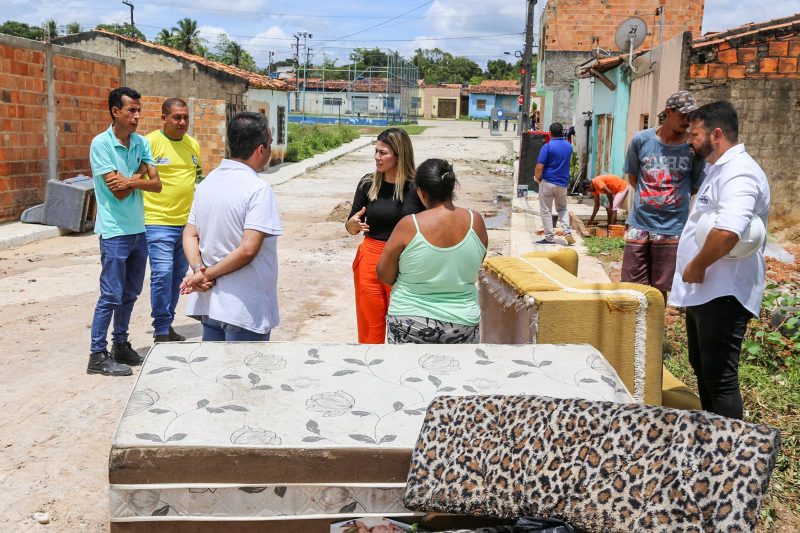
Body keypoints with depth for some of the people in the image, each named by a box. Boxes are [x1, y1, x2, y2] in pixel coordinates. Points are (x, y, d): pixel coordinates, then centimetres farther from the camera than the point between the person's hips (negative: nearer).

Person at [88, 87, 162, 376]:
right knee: (111, 296, -3)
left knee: (130, 294, 15)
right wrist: (140, 172, -6)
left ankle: (120, 344, 28)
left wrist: (131, 181, -17)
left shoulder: (141, 142, 6)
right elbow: (118, 190, -17)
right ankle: (97, 355, 6)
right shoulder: (101, 143, -12)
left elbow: (156, 184, -1)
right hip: (115, 231, -6)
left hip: (138, 229, 7)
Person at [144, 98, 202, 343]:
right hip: (159, 222, -6)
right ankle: (161, 331, -1)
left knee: (178, 275, 12)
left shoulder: (193, 144, 11)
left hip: (188, 222, 6)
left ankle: (168, 324, 25)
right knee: (162, 274, -11)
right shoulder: (149, 142, -8)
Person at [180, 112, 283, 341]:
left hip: (209, 302, 7)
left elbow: (190, 235, 7)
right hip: (246, 310, -7)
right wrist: (208, 274, -13)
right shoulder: (258, 189, -17)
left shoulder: (207, 182, 7)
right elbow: (248, 249, -24)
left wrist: (199, 270, -8)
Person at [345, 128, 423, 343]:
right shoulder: (368, 183, 0)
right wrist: (353, 223, -15)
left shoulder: (416, 187, -8)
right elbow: (351, 228, 8)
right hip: (370, 260, 3)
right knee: (370, 327, 10)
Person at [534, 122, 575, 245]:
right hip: (563, 183, 5)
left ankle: (549, 237, 4)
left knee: (546, 210, 4)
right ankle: (567, 232, 3)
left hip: (548, 182, -5)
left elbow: (539, 167, -17)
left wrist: (537, 178, 1)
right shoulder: (569, 146, 5)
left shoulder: (547, 146, -14)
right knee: (562, 208, 20)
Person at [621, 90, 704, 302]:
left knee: (660, 290, 8)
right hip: (639, 225, 1)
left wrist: (670, 201, 2)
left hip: (672, 230, -1)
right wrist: (649, 199, 4)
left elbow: (696, 186, 7)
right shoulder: (641, 140, -2)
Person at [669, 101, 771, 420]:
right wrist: (694, 270, 18)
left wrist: (696, 267, -21)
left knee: (720, 376, -6)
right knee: (701, 366, 21)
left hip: (723, 296, -11)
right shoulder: (718, 170, 15)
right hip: (704, 292, 11)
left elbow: (727, 231, -35)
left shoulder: (738, 173, -20)